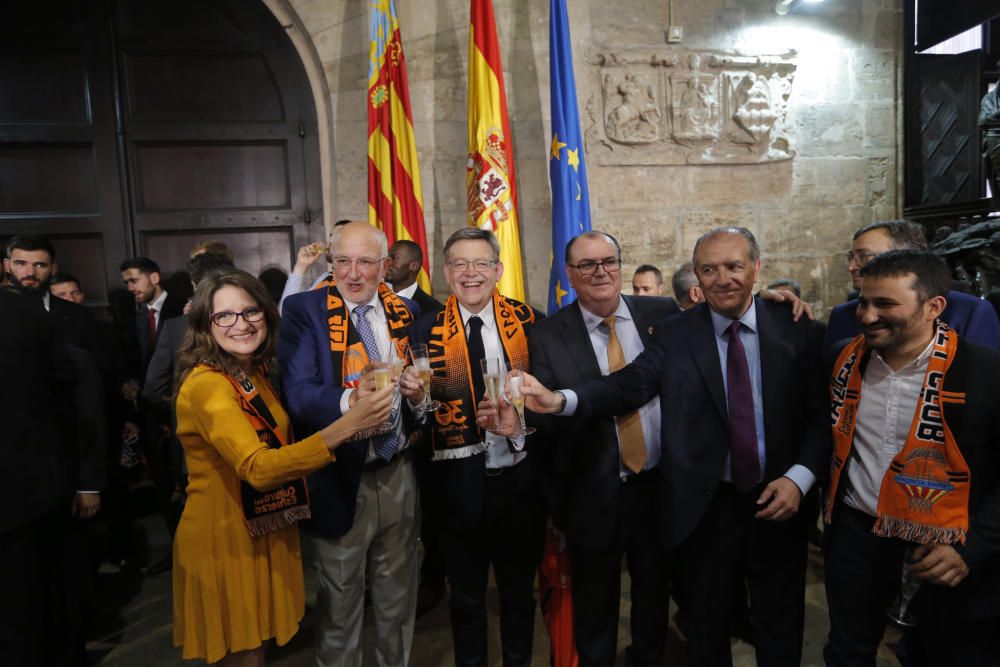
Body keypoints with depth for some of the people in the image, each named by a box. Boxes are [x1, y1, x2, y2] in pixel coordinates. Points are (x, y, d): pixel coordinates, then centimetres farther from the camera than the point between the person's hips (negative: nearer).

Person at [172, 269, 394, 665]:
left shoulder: (258, 372, 4)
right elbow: (257, 468, -34)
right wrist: (346, 426, -41)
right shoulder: (206, 384, -23)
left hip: (264, 533, 8)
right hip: (224, 540, -7)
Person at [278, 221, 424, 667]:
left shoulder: (406, 311, 3)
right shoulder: (304, 310, -9)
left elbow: (420, 385, 7)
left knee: (399, 597, 22)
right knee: (339, 603, 16)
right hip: (341, 478, -3)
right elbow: (298, 393, -20)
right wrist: (350, 400, -39)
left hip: (400, 475, 4)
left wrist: (419, 391, -17)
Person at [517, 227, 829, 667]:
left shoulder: (793, 327, -3)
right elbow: (628, 385, -18)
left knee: (780, 629, 20)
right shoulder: (675, 335, -6)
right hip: (704, 507, 0)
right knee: (706, 629, 19)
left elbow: (821, 413, -1)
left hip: (779, 502, 1)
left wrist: (799, 478, -14)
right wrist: (561, 399, -34)